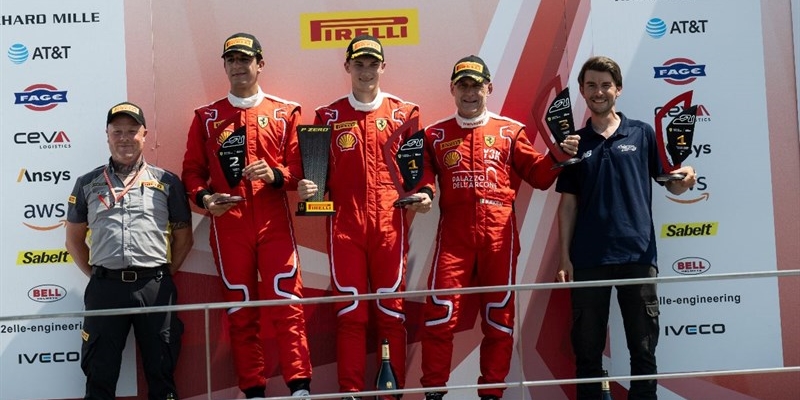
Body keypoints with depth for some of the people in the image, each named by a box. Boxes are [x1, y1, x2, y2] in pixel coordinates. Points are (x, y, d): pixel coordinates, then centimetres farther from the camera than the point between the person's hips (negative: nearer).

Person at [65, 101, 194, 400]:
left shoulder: (167, 182, 8)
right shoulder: (87, 184, 12)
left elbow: (183, 238, 11)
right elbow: (74, 240, 16)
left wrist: (164, 275, 5)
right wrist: (96, 275, 8)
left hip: (155, 287, -1)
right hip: (105, 287, 1)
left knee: (161, 374, 6)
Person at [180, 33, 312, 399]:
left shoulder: (285, 112, 9)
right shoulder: (206, 117, 13)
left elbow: (299, 165, 5)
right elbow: (192, 170, 10)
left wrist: (275, 175, -15)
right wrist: (203, 197, -9)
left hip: (274, 222, -1)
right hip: (228, 225, 2)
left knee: (287, 303, -8)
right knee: (239, 310, 6)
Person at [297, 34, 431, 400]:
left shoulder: (404, 113, 8)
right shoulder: (328, 116, 10)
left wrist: (423, 192, -8)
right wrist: (308, 186, -10)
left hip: (390, 224, 0)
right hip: (344, 225, 0)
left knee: (392, 309, 4)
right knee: (349, 310, 2)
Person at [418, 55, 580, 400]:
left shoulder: (511, 131, 11)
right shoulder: (435, 135, 12)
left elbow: (538, 176, 9)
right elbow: (424, 179, 11)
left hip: (499, 234, 1)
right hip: (454, 233, 0)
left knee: (499, 315, 6)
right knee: (439, 312, -6)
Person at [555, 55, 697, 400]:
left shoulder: (642, 134, 5)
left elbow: (672, 185, 6)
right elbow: (568, 203, 8)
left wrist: (684, 179, -18)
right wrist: (565, 258, 2)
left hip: (638, 256, -1)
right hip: (587, 259, 1)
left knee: (644, 348, 6)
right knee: (587, 349, 9)